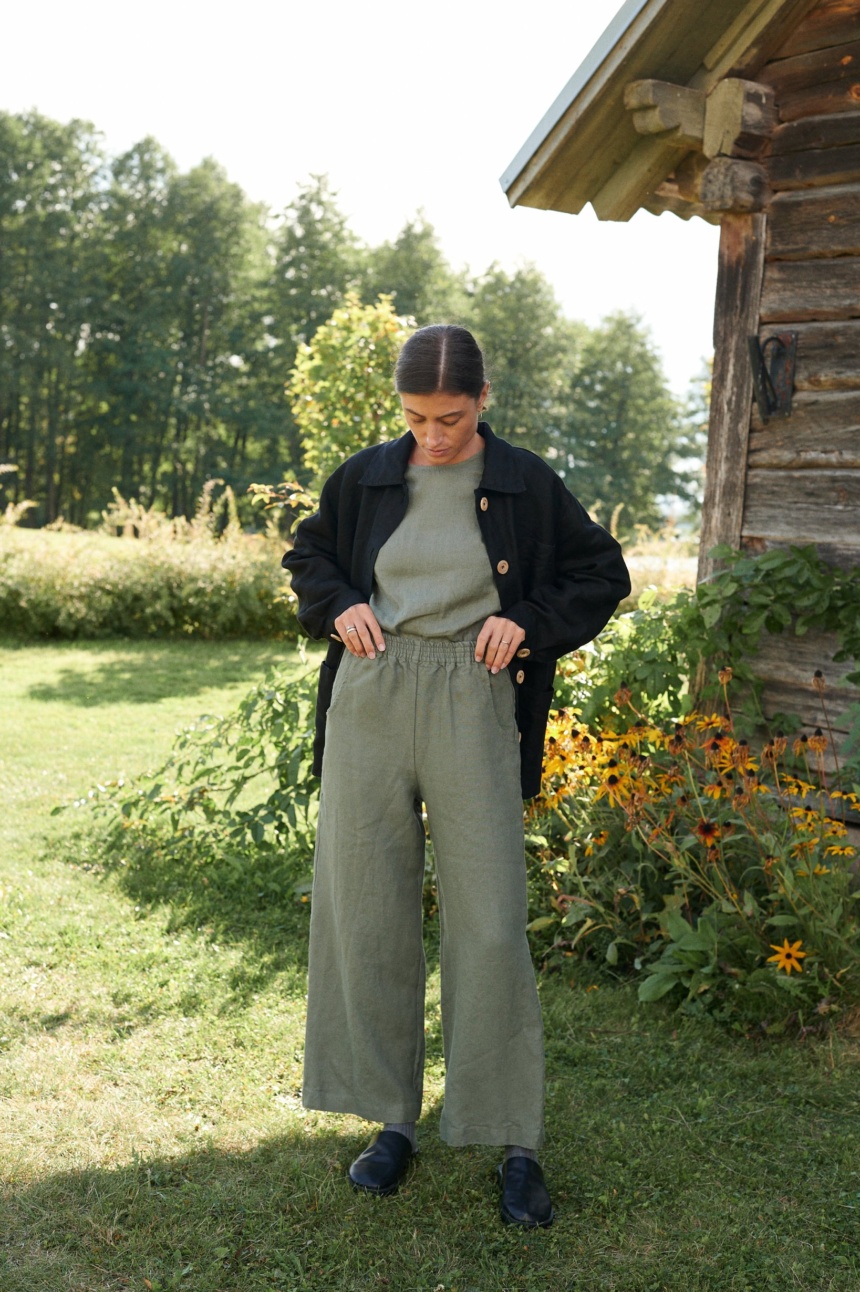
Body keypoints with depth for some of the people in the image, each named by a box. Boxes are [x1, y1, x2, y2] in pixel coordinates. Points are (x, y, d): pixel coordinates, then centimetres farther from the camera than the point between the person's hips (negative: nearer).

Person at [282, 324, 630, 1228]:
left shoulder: (526, 485, 1)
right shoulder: (366, 478, 6)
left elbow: (603, 576, 10)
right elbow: (307, 555, 21)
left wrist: (530, 622, -7)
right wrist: (339, 605, 0)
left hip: (473, 707, -2)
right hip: (370, 702, 3)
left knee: (489, 923, -4)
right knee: (366, 910, 6)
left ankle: (516, 1146, 11)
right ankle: (393, 1120, 22)